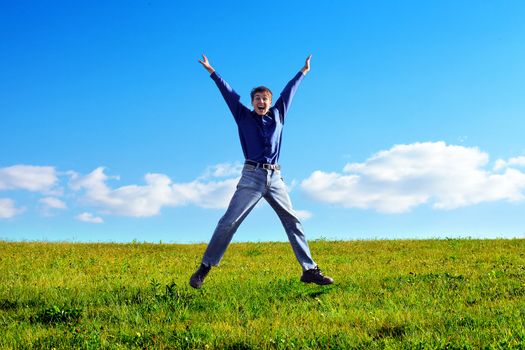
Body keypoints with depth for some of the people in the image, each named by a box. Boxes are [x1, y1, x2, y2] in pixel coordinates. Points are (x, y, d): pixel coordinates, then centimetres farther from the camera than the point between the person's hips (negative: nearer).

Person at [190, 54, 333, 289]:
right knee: (229, 222, -9)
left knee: (292, 221, 2)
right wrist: (211, 71, 11)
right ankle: (204, 269, -4)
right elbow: (228, 92, 10)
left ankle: (309, 270, 7)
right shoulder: (244, 116, 10)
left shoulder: (277, 115, 16)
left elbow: (288, 91, 26)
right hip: (252, 177, -3)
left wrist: (303, 71, 37)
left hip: (275, 178, 4)